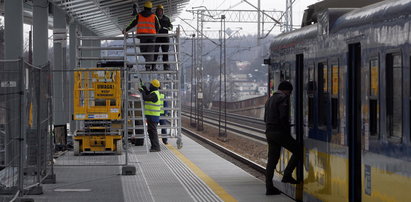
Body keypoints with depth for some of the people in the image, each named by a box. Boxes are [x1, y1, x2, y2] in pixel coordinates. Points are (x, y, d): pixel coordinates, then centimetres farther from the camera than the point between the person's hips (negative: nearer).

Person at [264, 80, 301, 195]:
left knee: (272, 160, 8)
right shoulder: (283, 98, -7)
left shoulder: (270, 99, 21)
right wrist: (287, 131, -8)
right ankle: (287, 175, -2)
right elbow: (283, 117, -18)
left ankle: (269, 188, 4)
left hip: (269, 132, 9)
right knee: (297, 151, 4)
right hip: (279, 132, -9)